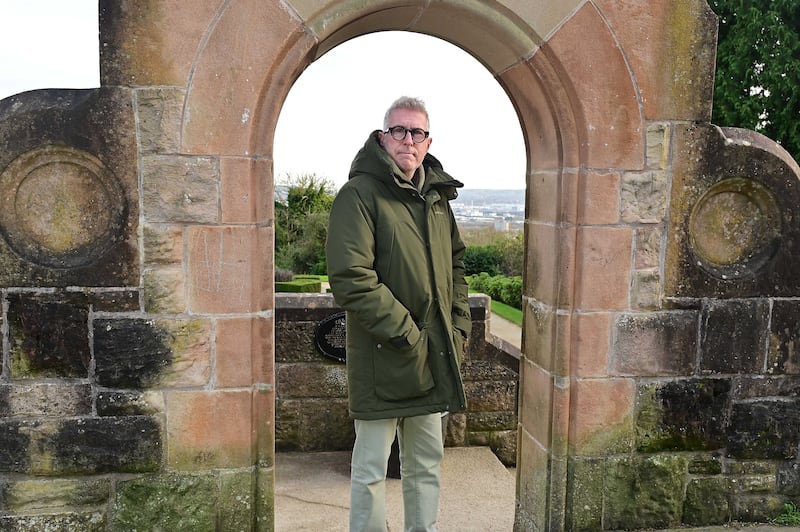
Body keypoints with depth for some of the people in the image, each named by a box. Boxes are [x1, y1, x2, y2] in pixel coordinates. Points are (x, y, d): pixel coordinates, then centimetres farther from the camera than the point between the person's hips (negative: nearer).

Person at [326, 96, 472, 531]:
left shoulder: (437, 196, 11)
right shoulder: (359, 194, -12)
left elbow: (455, 264, 21)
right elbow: (351, 281, -21)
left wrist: (459, 324, 9)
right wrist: (406, 334, -20)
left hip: (433, 358, 7)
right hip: (381, 359, -7)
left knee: (426, 463, 20)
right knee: (371, 468, 7)